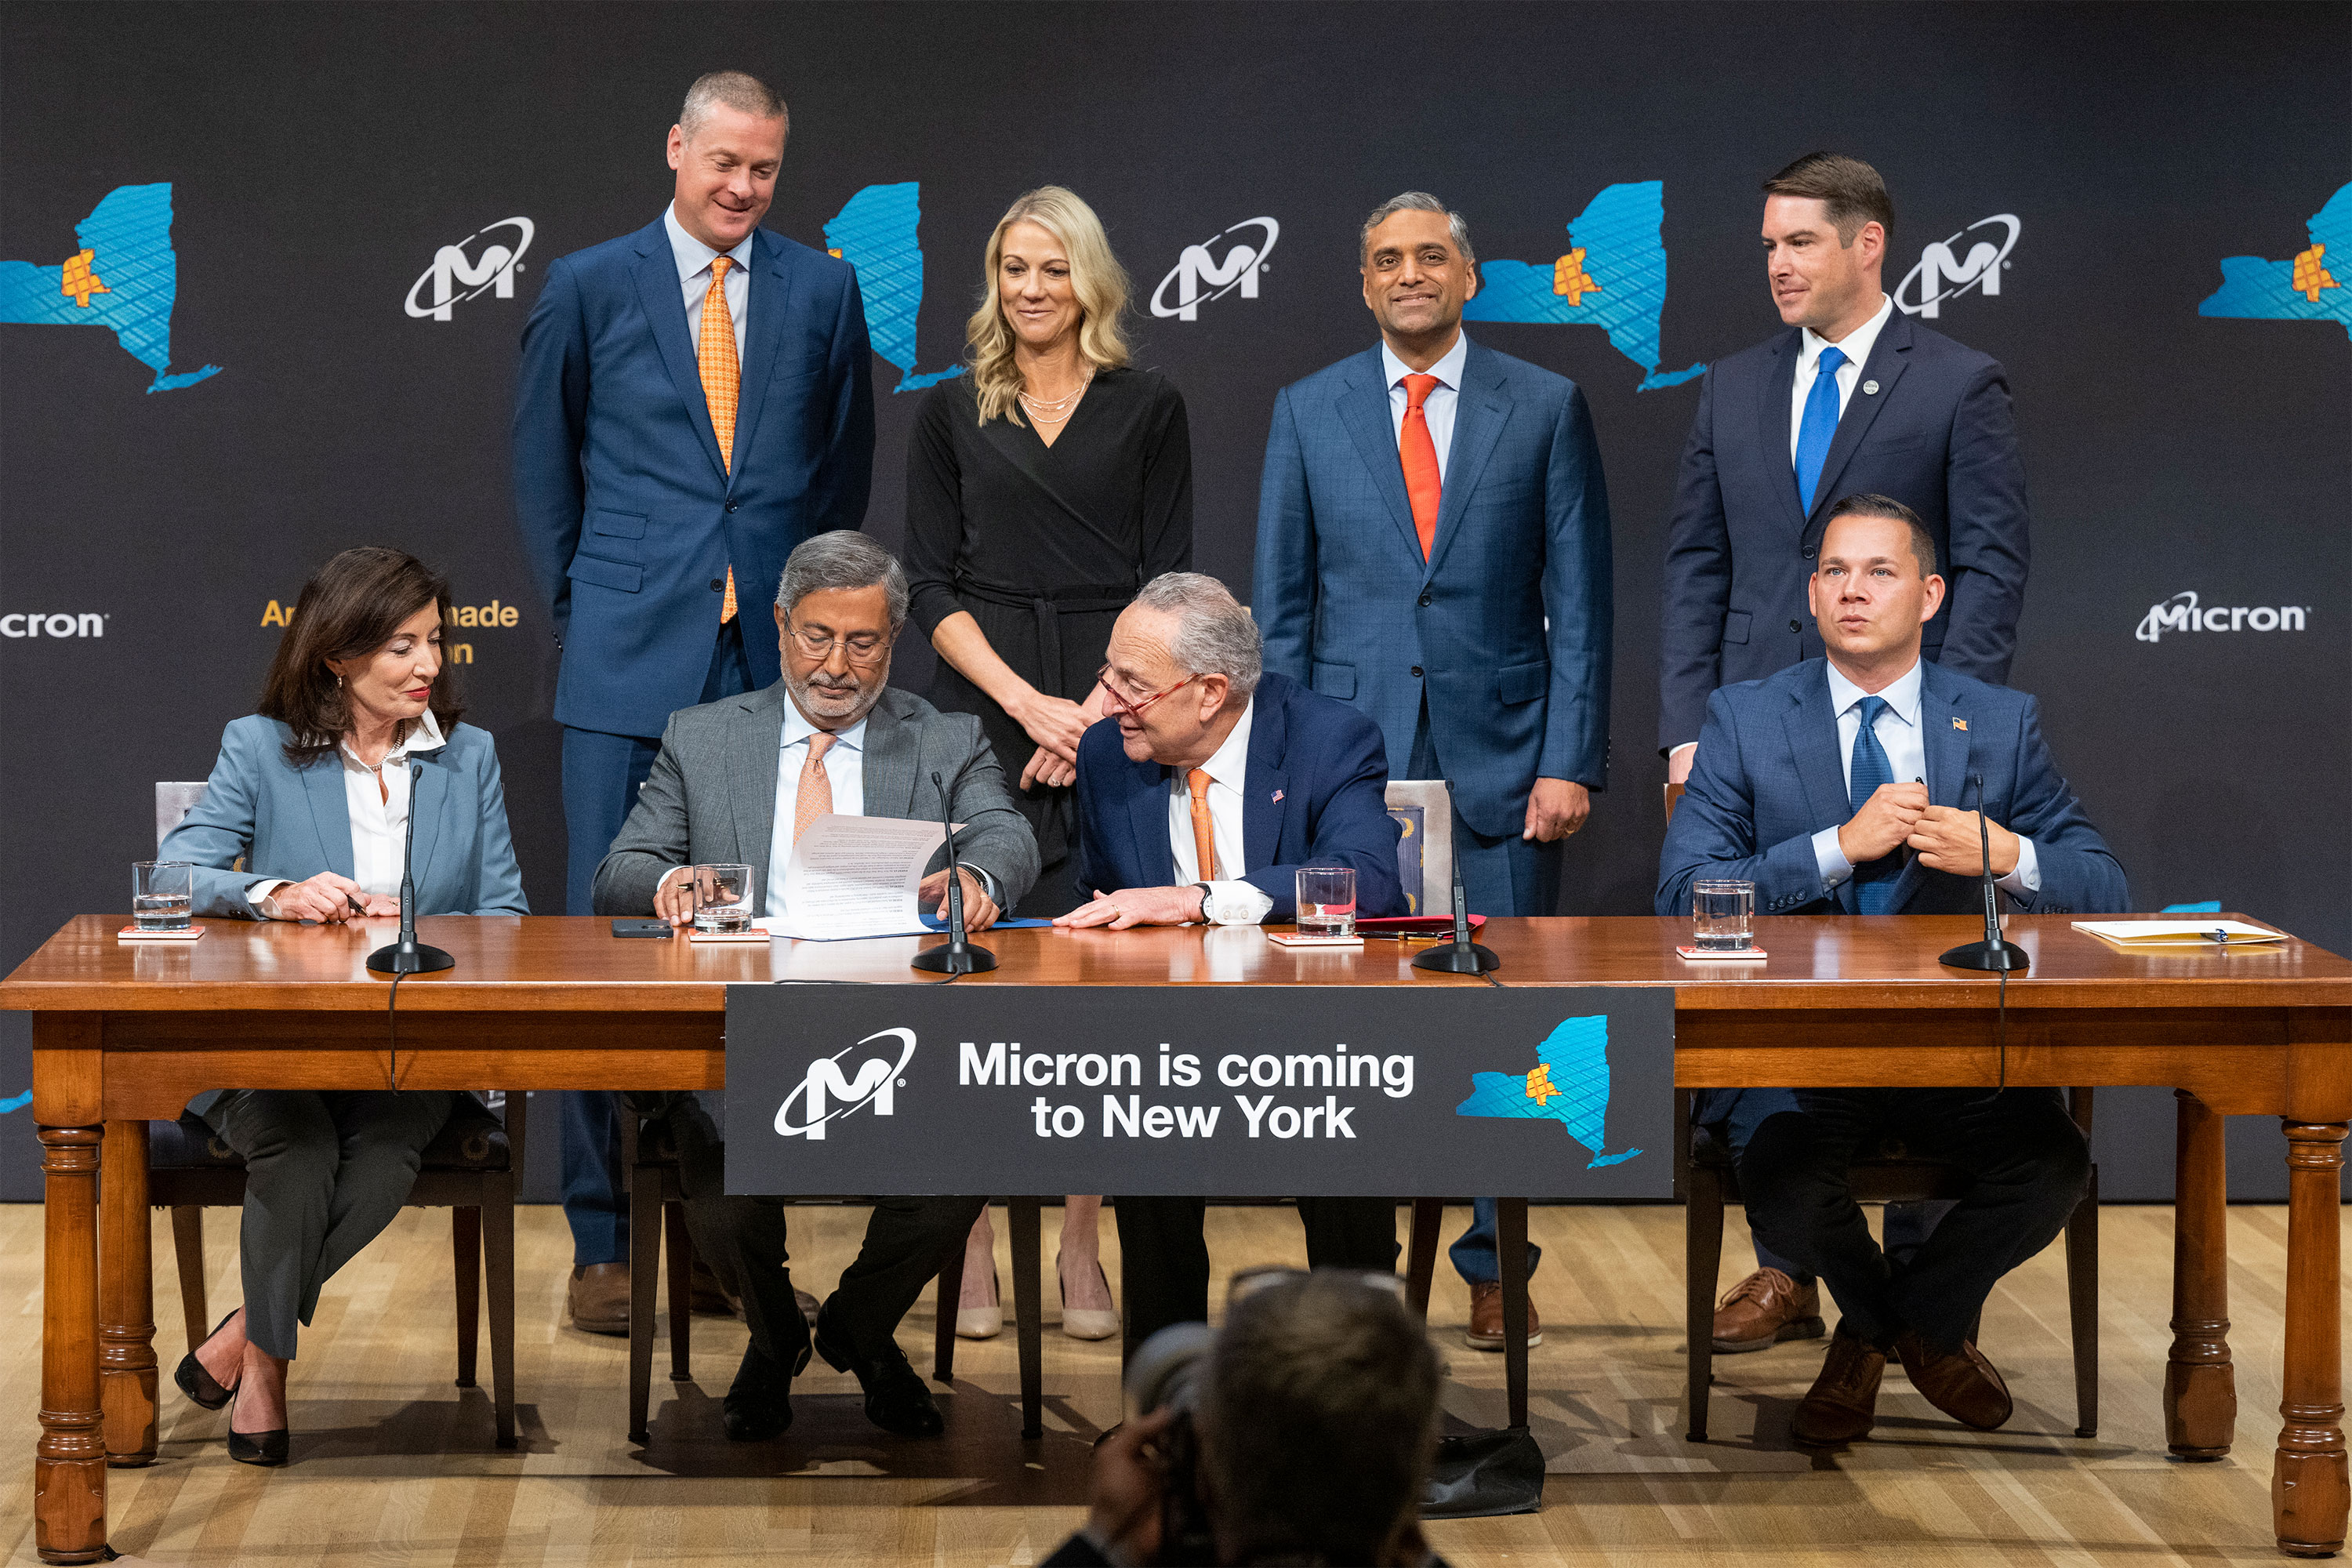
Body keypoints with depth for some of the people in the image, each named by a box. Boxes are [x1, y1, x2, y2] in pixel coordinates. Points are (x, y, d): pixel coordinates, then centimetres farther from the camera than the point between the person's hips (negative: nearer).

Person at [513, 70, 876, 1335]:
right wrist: (583, 613, 7)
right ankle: (602, 1243, 3)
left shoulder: (821, 292, 9)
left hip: (774, 665, 2)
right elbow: (543, 473, 11)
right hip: (629, 667, -1)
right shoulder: (588, 289, 5)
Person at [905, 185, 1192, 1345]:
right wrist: (1024, 700, -9)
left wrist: (1094, 713, -9)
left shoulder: (1147, 410, 8)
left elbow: (1168, 586, 3)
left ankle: (1082, 1251, 6)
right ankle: (971, 1249, 2)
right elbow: (930, 585, 4)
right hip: (981, 715, 0)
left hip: (1113, 716, 0)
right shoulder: (950, 414, 10)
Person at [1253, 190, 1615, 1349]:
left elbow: (1578, 600, 3)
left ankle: (1497, 1270, 8)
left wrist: (1571, 761, -5)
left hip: (1501, 755, -1)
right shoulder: (1308, 412, 8)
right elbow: (1280, 602, 9)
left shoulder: (1546, 408, 5)